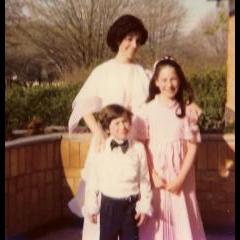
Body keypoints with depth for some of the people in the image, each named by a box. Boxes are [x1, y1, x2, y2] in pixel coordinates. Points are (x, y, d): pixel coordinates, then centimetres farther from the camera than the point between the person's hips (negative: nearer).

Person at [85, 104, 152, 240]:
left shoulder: (138, 148, -4)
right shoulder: (100, 150, -6)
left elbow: (145, 180, -1)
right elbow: (92, 181, 0)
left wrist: (144, 206, -3)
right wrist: (92, 207, 1)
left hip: (131, 205, 1)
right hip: (109, 204, -1)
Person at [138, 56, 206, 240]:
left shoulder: (186, 111, -1)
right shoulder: (147, 110, -3)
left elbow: (192, 146, -2)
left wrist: (180, 178, -9)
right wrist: (153, 176, -11)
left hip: (180, 175, 1)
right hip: (155, 173, -1)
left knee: (181, 216, 3)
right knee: (155, 217, 3)